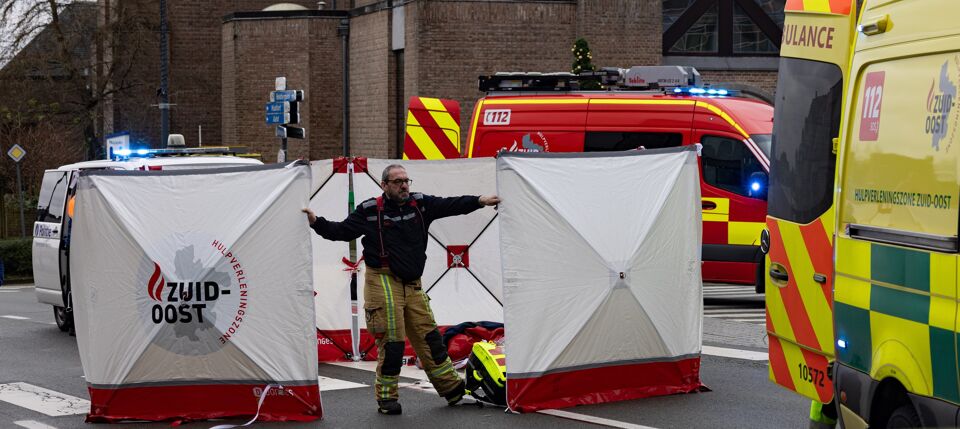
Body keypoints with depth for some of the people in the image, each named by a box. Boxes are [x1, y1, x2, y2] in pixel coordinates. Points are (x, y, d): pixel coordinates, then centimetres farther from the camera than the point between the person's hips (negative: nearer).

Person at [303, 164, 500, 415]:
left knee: (428, 336, 12)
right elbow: (341, 231, -1)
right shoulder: (370, 211, -4)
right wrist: (316, 222, -14)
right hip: (383, 283, -5)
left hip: (412, 285, 5)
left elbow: (451, 205, 5)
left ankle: (452, 388, 21)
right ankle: (386, 398, 5)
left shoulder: (421, 204, 7)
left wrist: (480, 201, -4)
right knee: (391, 342, -6)